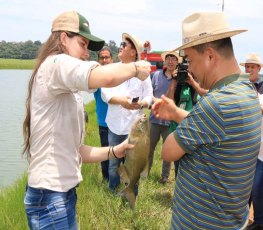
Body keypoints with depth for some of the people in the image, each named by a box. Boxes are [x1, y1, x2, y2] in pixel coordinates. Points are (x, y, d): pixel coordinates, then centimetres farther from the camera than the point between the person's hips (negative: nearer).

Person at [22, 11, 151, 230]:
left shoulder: (67, 91, 17)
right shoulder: (56, 64, -13)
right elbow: (107, 77, -33)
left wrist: (114, 151, 4)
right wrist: (136, 68, -13)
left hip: (63, 192, 10)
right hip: (50, 196, -10)